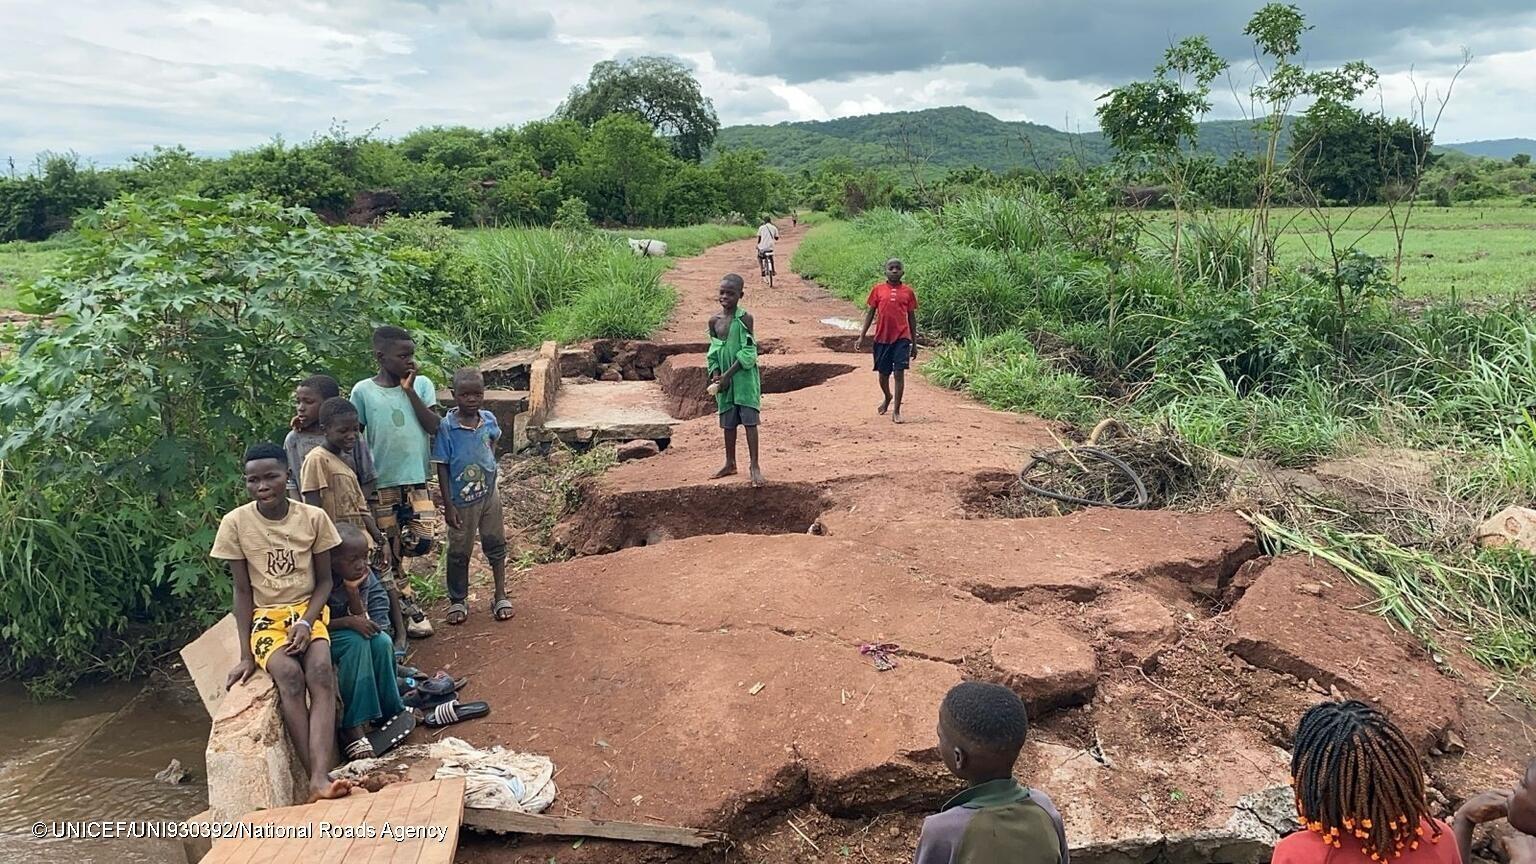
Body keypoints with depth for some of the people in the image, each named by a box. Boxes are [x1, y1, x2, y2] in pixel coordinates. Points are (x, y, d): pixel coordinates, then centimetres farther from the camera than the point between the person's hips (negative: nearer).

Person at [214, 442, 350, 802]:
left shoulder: (313, 517, -5)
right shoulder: (235, 523, -6)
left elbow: (325, 581, 3)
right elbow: (242, 591, -1)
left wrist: (306, 622, -15)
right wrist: (246, 655, -5)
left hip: (308, 611, 1)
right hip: (266, 617, 0)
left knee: (320, 671, -30)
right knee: (288, 674, -31)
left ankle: (320, 779, -41)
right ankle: (318, 776, -31)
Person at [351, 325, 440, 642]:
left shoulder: (422, 384, 0)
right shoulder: (363, 391, -4)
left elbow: (434, 427, -9)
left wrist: (409, 390, -13)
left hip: (416, 479, 2)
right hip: (381, 483, -2)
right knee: (388, 549, 5)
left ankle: (400, 604, 26)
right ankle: (402, 608, 20)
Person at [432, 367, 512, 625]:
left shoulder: (489, 420, -7)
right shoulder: (446, 427, -18)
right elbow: (442, 467, -13)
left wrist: (490, 465, 5)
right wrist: (448, 505, -13)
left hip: (489, 494, 3)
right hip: (462, 500, -3)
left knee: (495, 545, 14)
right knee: (459, 551, 12)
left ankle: (500, 595, 29)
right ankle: (457, 601, 29)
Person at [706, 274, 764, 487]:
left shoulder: (744, 318, -12)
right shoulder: (714, 320, 4)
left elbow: (748, 352, -15)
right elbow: (713, 352, 9)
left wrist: (728, 375, -17)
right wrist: (715, 375, -6)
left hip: (744, 376, -5)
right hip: (724, 379, 5)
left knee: (749, 420, -5)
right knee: (728, 422, 13)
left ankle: (754, 466, -2)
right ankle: (730, 464, 25)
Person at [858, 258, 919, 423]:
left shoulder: (908, 291, 4)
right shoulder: (878, 289, 3)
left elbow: (912, 317, 9)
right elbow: (870, 313, 8)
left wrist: (914, 343, 9)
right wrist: (862, 335, 1)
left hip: (902, 338, -1)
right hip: (882, 337, 1)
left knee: (899, 373, -8)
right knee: (883, 373, 12)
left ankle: (896, 410, -1)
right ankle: (887, 397, 41)